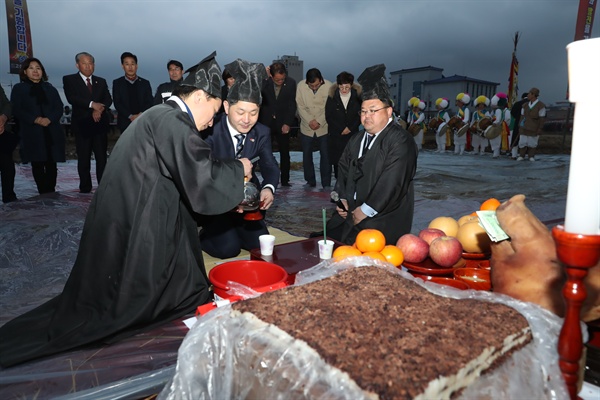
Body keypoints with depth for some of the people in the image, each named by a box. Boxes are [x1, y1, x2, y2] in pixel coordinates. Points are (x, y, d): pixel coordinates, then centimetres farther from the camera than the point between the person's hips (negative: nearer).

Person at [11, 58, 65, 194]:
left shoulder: (50, 88, 17)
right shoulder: (18, 89, 10)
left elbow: (59, 107, 8)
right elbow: (16, 110, 0)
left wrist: (49, 119, -11)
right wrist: (35, 119, -15)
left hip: (52, 132, 2)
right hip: (32, 133, -2)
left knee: (51, 164, -1)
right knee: (37, 164, -1)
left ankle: (51, 192, 6)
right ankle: (43, 193, 4)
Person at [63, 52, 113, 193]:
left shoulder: (101, 82, 17)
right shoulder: (69, 80, 7)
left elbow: (108, 100, 5)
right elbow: (71, 98, -10)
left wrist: (99, 109, -14)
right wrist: (92, 104, -20)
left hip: (100, 125, 2)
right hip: (82, 125, -2)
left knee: (102, 158, 0)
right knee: (83, 159, 1)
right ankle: (85, 189, 9)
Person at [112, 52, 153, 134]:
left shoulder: (145, 83, 13)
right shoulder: (117, 83, 10)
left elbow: (150, 102, 7)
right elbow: (117, 103, 2)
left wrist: (141, 115, -11)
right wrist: (130, 116, -12)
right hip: (125, 123, 0)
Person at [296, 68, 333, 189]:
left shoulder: (328, 86, -11)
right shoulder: (301, 86, -7)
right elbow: (300, 106, -4)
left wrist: (319, 121, -15)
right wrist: (310, 120, -14)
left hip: (323, 128, -1)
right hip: (306, 128, 2)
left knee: (325, 155, 1)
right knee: (307, 155, 7)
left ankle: (326, 183, 9)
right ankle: (310, 181, 20)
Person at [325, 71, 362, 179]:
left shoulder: (357, 96, 0)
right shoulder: (332, 96, -1)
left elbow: (360, 115, 4)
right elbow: (328, 116, 0)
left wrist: (350, 128, -6)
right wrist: (341, 129, -5)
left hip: (352, 135, 0)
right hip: (336, 135, 0)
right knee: (337, 161, 0)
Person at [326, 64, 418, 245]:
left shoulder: (400, 141, -12)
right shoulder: (357, 140, 16)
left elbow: (391, 182, -20)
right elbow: (344, 170, 17)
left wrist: (366, 210, -17)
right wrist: (342, 198, 2)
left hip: (383, 221, -7)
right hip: (351, 214, 7)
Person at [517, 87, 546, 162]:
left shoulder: (541, 106, -7)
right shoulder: (525, 105, 8)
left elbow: (542, 119, -7)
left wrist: (540, 129, -10)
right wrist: (520, 127, 9)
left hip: (534, 129, -4)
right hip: (524, 128, 4)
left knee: (533, 143, 4)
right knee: (522, 142, 0)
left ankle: (531, 156, 13)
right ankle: (521, 156, 7)